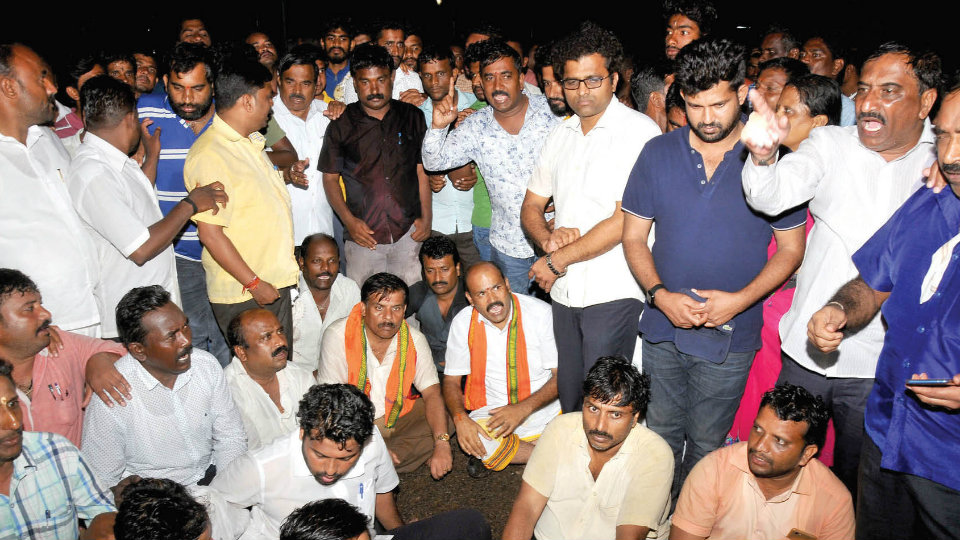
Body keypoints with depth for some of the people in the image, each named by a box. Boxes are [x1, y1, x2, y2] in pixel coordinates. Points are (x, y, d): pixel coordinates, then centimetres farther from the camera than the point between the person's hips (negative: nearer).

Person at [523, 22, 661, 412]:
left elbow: (626, 220, -17)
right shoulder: (560, 135, 13)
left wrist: (556, 262, -10)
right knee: (569, 401, 15)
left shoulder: (640, 131, -10)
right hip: (564, 292, 6)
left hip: (613, 292, -6)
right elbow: (531, 207, 17)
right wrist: (548, 238, -7)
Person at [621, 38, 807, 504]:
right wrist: (660, 295, -13)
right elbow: (633, 237, 3)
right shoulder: (658, 153, -1)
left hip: (730, 337, -2)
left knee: (705, 445, 13)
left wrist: (741, 299, -16)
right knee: (659, 437, 17)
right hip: (662, 327, 3)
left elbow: (791, 249, -2)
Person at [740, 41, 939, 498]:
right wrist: (764, 155, -37)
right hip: (806, 348, 1)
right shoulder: (832, 145, 0)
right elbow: (772, 196, -16)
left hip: (880, 363, 0)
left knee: (852, 485, 16)